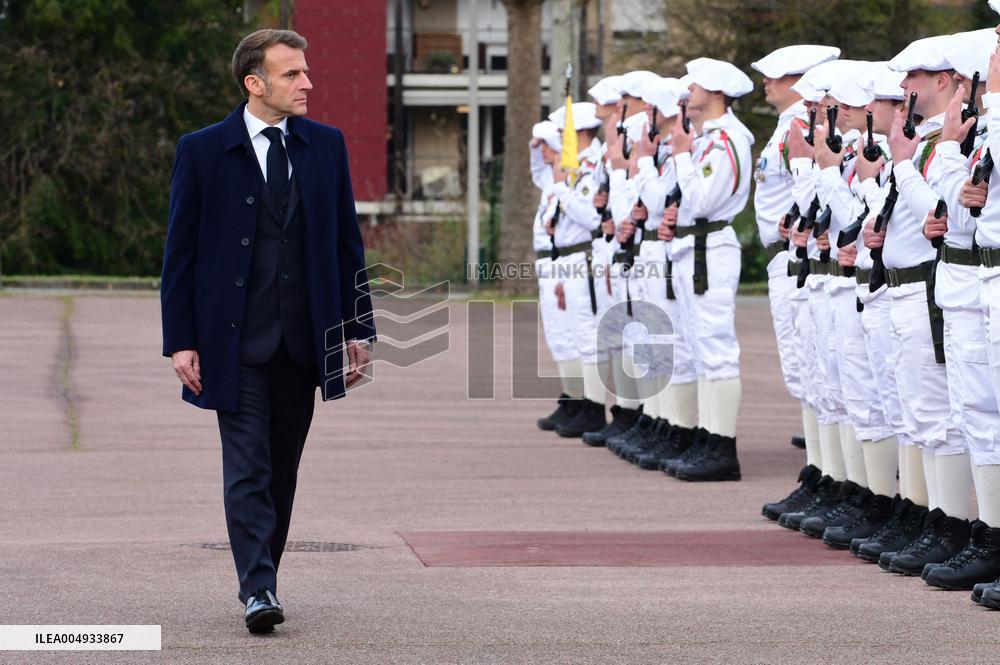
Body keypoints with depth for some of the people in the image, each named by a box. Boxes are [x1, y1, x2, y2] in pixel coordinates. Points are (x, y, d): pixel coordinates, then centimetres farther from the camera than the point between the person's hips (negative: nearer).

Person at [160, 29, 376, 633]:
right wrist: (181, 340, -6)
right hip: (236, 341, -3)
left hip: (304, 338, 4)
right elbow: (180, 252, -1)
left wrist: (358, 328, 6)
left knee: (282, 471, 9)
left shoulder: (326, 146, 8)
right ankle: (258, 592, -15)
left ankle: (263, 579, 20)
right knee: (248, 470, -9)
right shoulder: (203, 151, -2)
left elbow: (347, 240, 11)